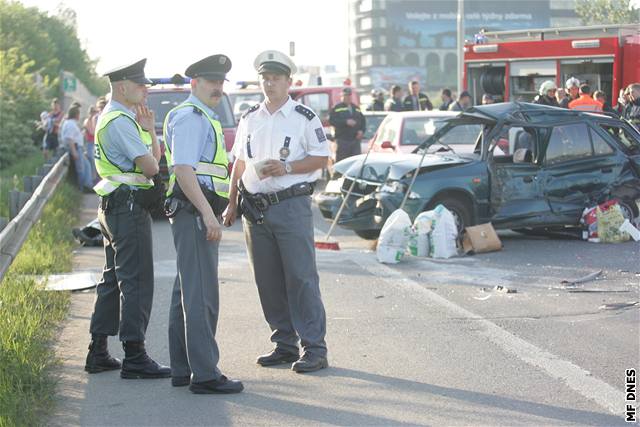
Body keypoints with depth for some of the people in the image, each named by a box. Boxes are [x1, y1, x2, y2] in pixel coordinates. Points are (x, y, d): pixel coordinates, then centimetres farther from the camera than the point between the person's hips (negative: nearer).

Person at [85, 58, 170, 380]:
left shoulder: (115, 117, 18)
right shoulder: (120, 121, -15)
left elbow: (154, 156, 18)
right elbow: (150, 166, -20)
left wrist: (148, 129, 2)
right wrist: (149, 166, 3)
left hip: (114, 208, 11)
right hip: (129, 205, -11)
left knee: (113, 279, 15)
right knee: (136, 281, -8)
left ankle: (98, 353, 20)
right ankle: (134, 358, -6)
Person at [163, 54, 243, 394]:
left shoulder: (204, 118, 22)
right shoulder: (190, 117, -11)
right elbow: (183, 169, -21)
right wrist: (208, 214, -26)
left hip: (200, 213, 11)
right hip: (195, 212, -11)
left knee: (186, 291, 13)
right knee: (201, 293, -11)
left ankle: (182, 369, 20)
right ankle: (205, 375, -10)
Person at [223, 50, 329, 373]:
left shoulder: (304, 117, 0)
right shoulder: (250, 118, 15)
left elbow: (321, 158, -1)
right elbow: (240, 162, 20)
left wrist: (287, 167, -15)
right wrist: (232, 203, 15)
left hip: (291, 204, -5)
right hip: (254, 209, 5)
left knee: (301, 278, -8)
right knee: (268, 281, 7)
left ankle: (314, 348, -4)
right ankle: (284, 344, 16)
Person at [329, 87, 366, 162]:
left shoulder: (356, 108, 20)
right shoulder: (337, 108, 2)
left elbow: (362, 121, 21)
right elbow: (332, 120, -11)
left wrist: (362, 131, 1)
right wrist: (346, 122, -19)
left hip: (355, 139, 5)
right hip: (342, 140, -5)